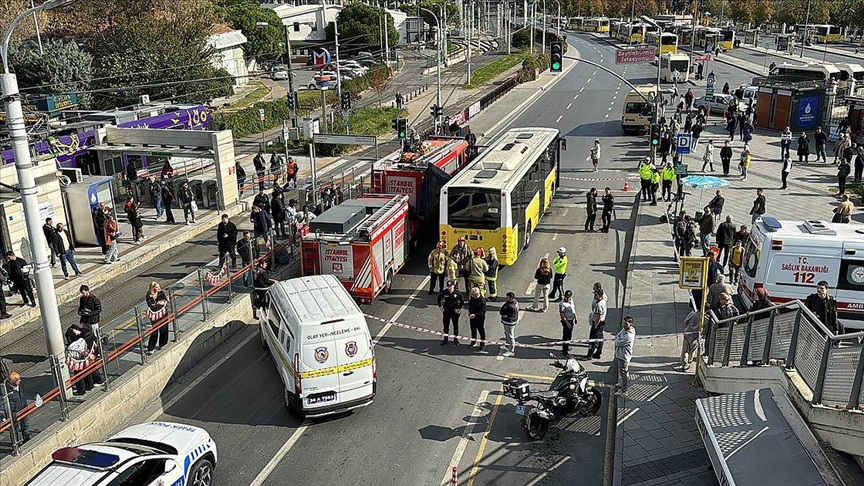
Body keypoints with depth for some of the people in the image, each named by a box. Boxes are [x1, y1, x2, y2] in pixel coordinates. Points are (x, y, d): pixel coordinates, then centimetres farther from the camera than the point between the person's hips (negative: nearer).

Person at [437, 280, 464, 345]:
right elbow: (439, 298, 7)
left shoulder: (457, 293, -15)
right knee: (446, 325, 12)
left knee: (455, 325, 11)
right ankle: (445, 338, 27)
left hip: (455, 311, -2)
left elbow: (462, 302, -4)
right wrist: (440, 306, 5)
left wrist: (460, 308, -7)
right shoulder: (444, 292, -11)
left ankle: (456, 339, 25)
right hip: (446, 311, 2)